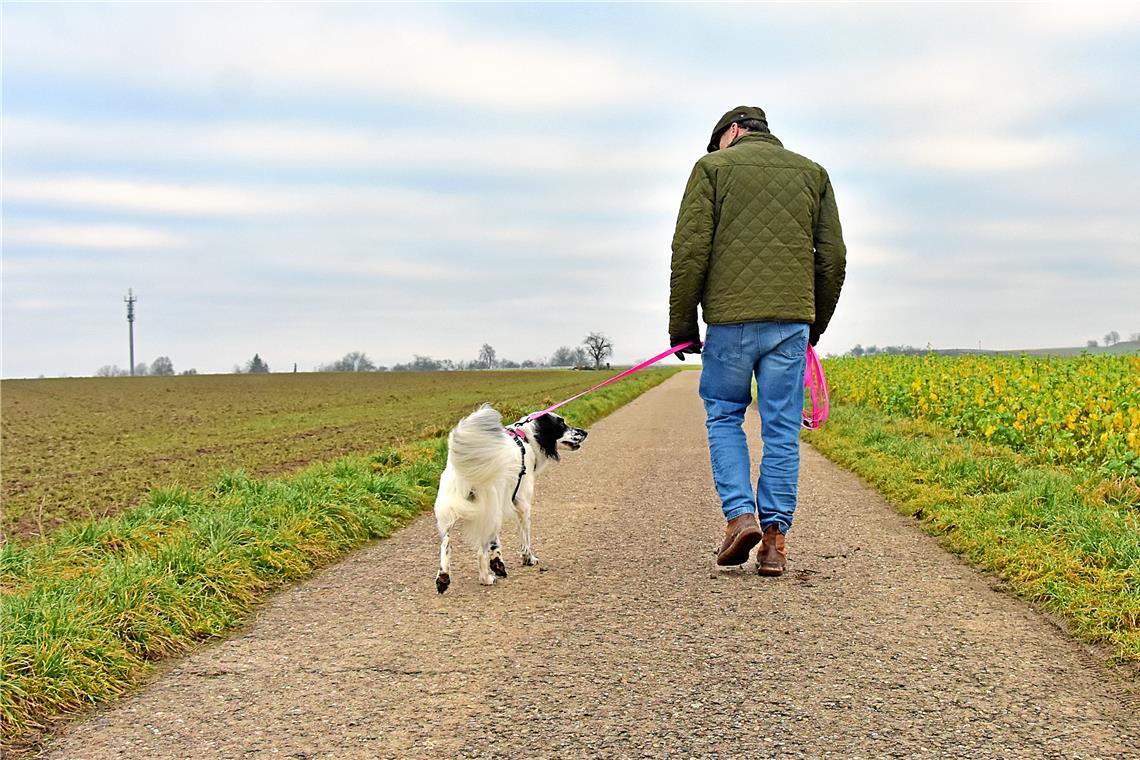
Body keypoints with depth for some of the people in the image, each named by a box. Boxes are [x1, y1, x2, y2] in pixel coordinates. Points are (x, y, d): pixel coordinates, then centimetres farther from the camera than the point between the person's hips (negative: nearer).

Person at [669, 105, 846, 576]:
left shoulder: (712, 168, 6)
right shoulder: (812, 172, 15)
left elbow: (690, 250, -3)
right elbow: (833, 256, 11)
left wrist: (682, 324, 3)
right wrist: (816, 323, 21)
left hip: (731, 317, -2)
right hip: (791, 319, 2)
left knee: (724, 417, 13)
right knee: (781, 430, 5)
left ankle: (740, 515, -1)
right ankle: (775, 538, 4)